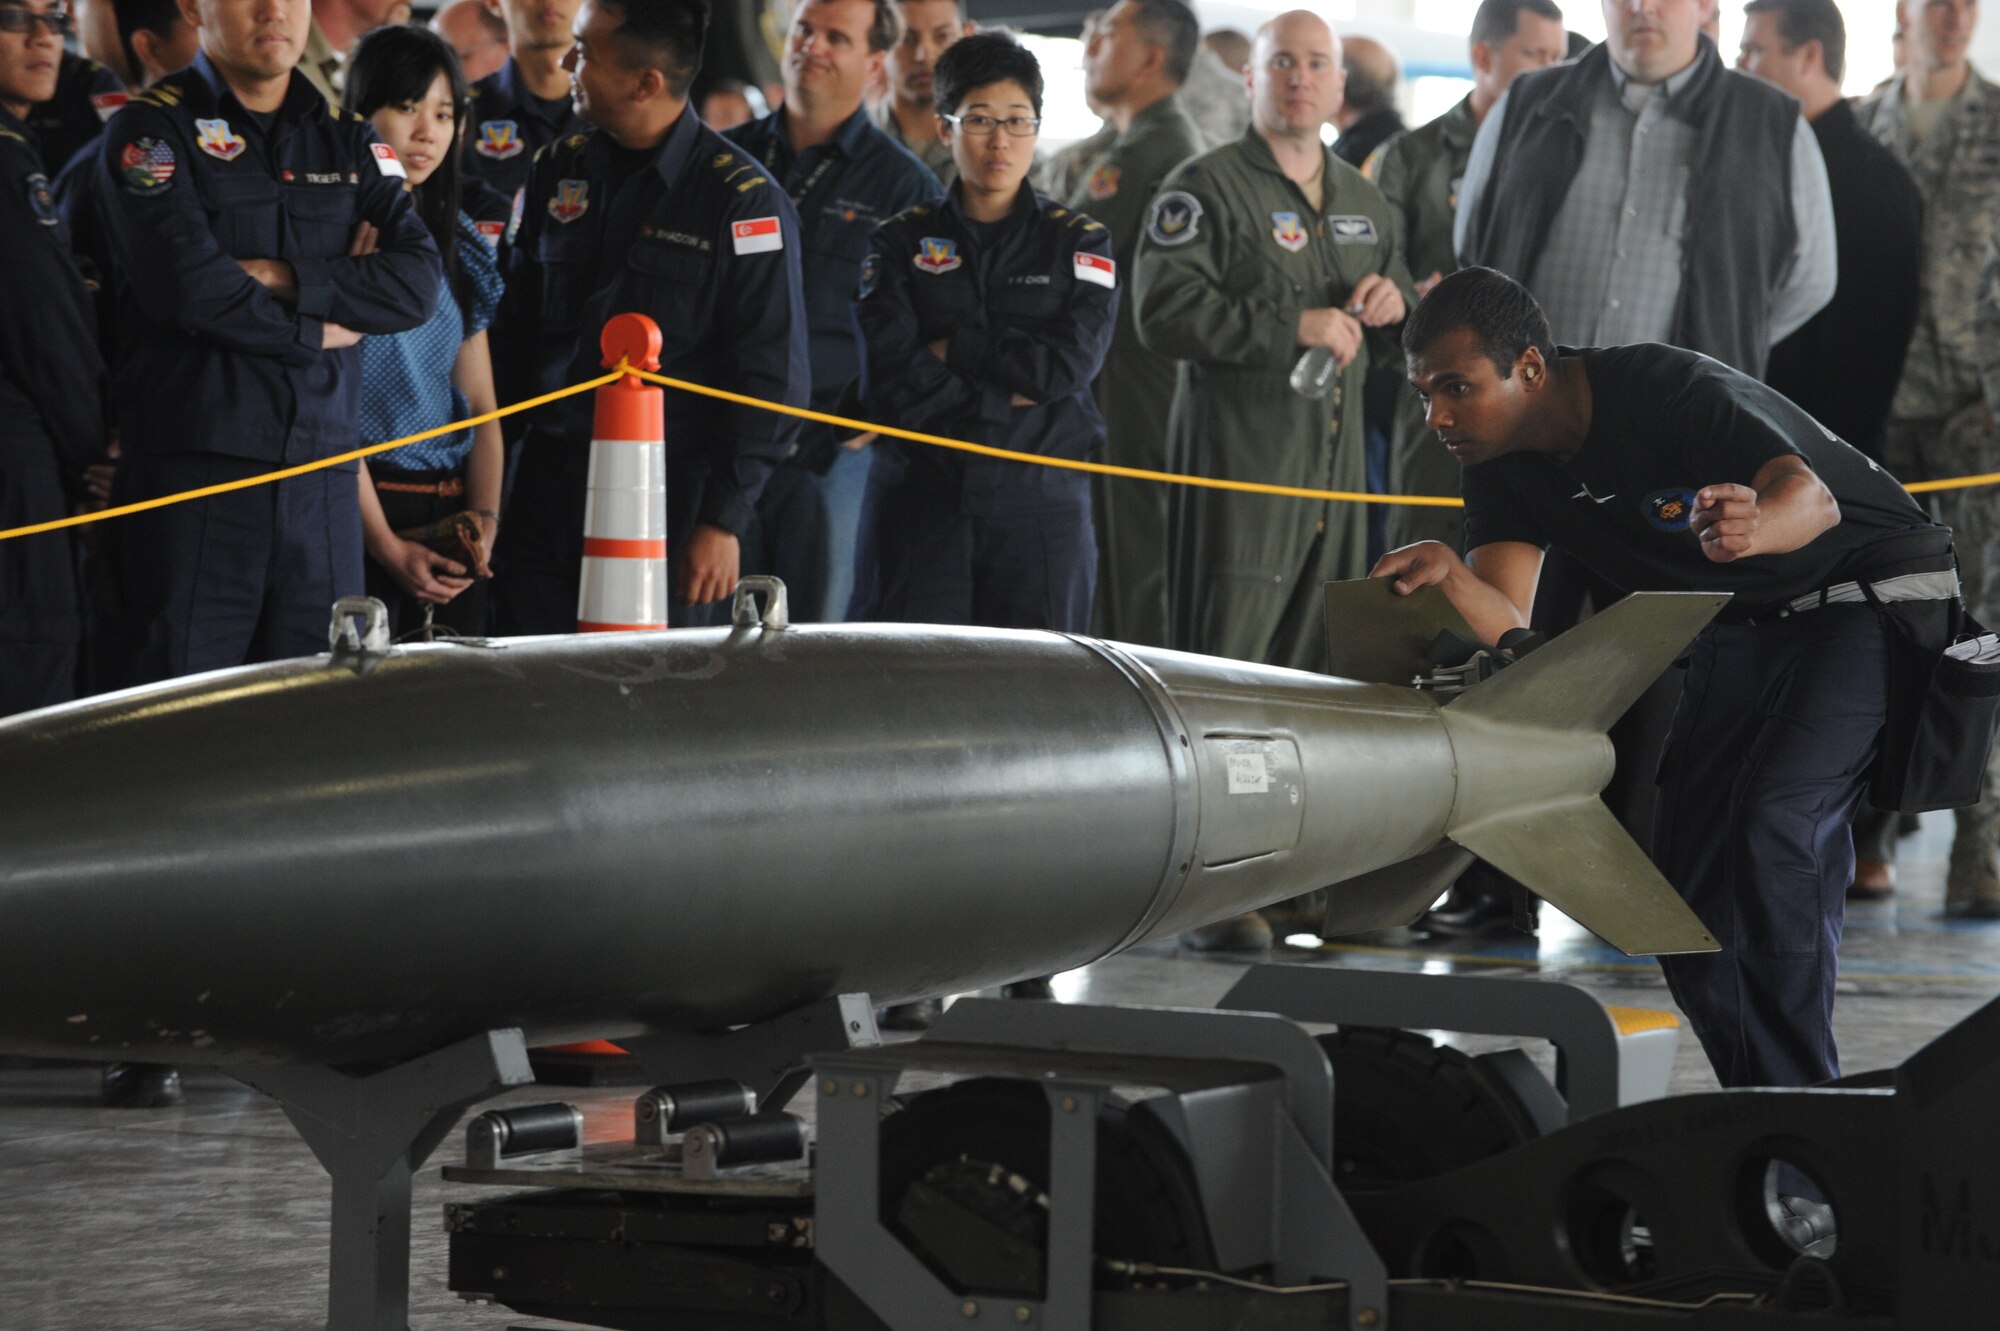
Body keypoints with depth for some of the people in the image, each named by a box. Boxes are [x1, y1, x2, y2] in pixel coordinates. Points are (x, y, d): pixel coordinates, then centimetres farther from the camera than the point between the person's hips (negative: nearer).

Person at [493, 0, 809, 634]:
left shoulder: (744, 200, -7)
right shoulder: (558, 171, 9)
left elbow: (771, 378, -7)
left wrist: (724, 518, -11)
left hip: (674, 488, -5)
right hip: (548, 480, 5)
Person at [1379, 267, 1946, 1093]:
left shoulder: (1667, 391, -28)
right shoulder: (1505, 467, -6)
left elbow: (1813, 497, -41)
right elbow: (1508, 635, -15)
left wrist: (1757, 525, -65)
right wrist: (1449, 575, -37)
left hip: (1868, 598, -8)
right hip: (1740, 630, 8)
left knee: (1774, 827, -25)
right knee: (1690, 880, -1)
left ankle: (1800, 1097, -20)